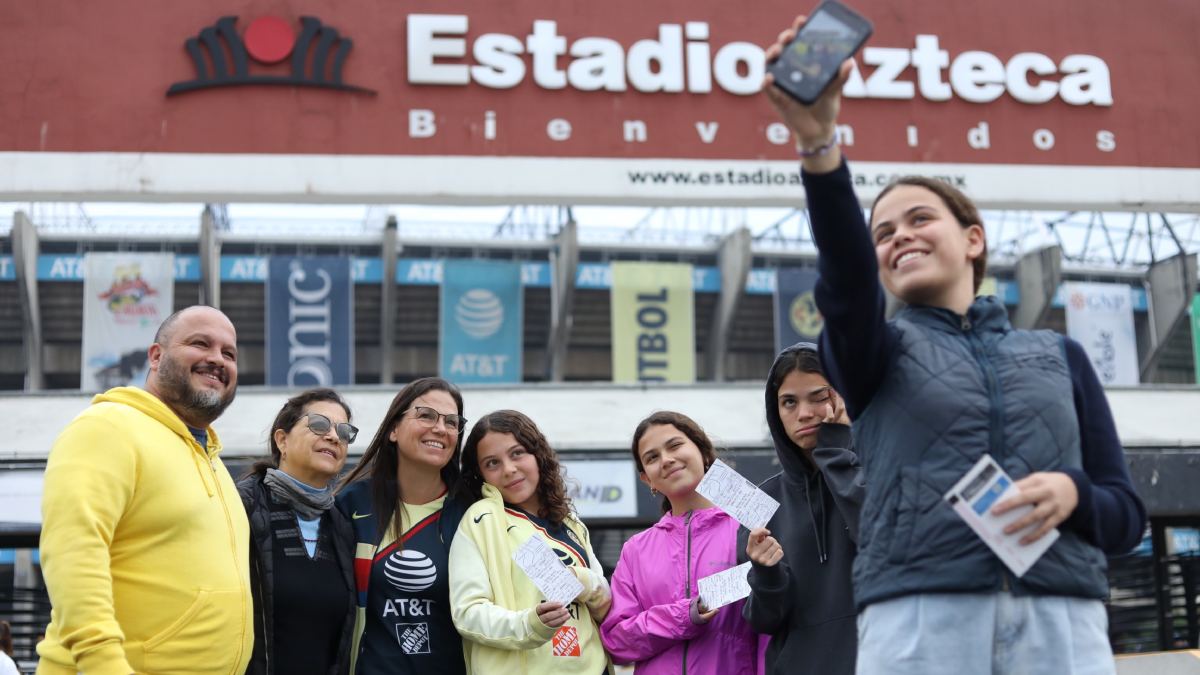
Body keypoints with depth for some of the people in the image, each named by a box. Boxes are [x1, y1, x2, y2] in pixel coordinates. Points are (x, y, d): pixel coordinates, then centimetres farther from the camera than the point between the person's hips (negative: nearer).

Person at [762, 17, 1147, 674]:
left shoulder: (1060, 354, 19)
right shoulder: (873, 350, 13)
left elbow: (1126, 516, 15)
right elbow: (845, 281, -11)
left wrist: (1073, 495, -8)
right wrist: (818, 142, -27)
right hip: (920, 620, -1)